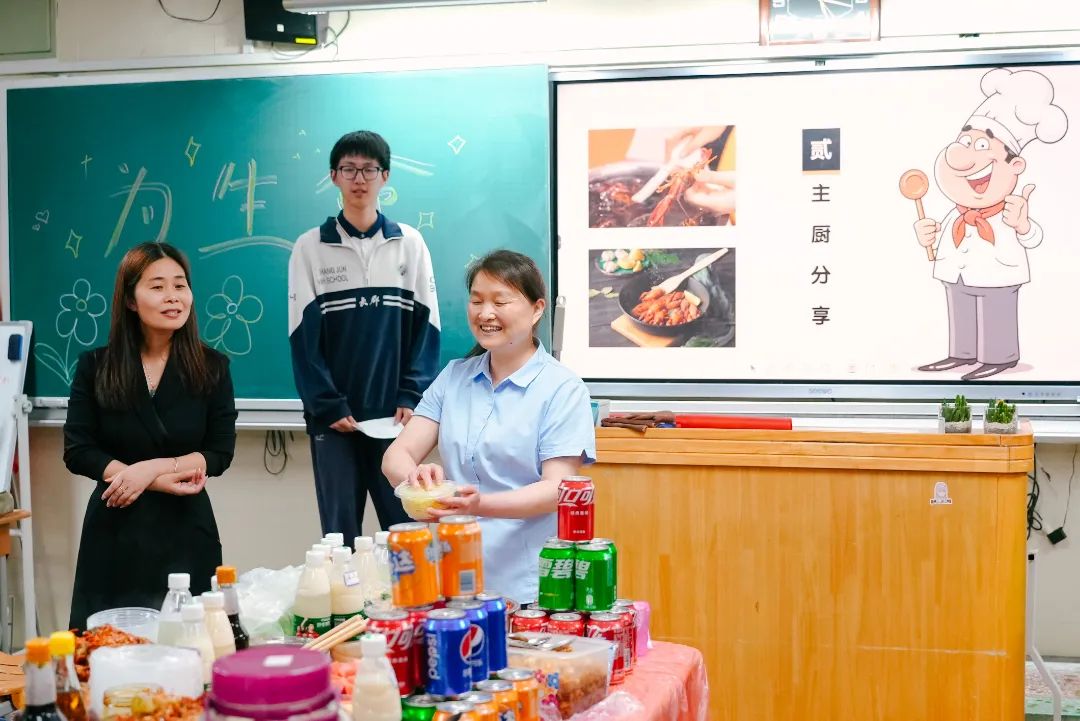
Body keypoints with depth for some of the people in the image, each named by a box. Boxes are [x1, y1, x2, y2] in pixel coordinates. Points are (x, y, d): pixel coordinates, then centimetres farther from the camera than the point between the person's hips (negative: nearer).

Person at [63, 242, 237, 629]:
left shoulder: (212, 368, 0)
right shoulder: (95, 366, 0)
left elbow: (220, 453, -1)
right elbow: (77, 451, -5)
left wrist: (153, 468, -17)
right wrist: (165, 481, -14)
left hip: (185, 531, 0)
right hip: (115, 531, 0)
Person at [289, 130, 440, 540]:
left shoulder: (409, 244, 6)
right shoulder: (310, 247, 3)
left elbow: (427, 326, 3)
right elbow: (303, 336, -1)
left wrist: (412, 399, -8)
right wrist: (328, 406, -9)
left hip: (395, 415, 1)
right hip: (333, 417, 0)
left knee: (406, 527, 3)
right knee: (339, 532, 4)